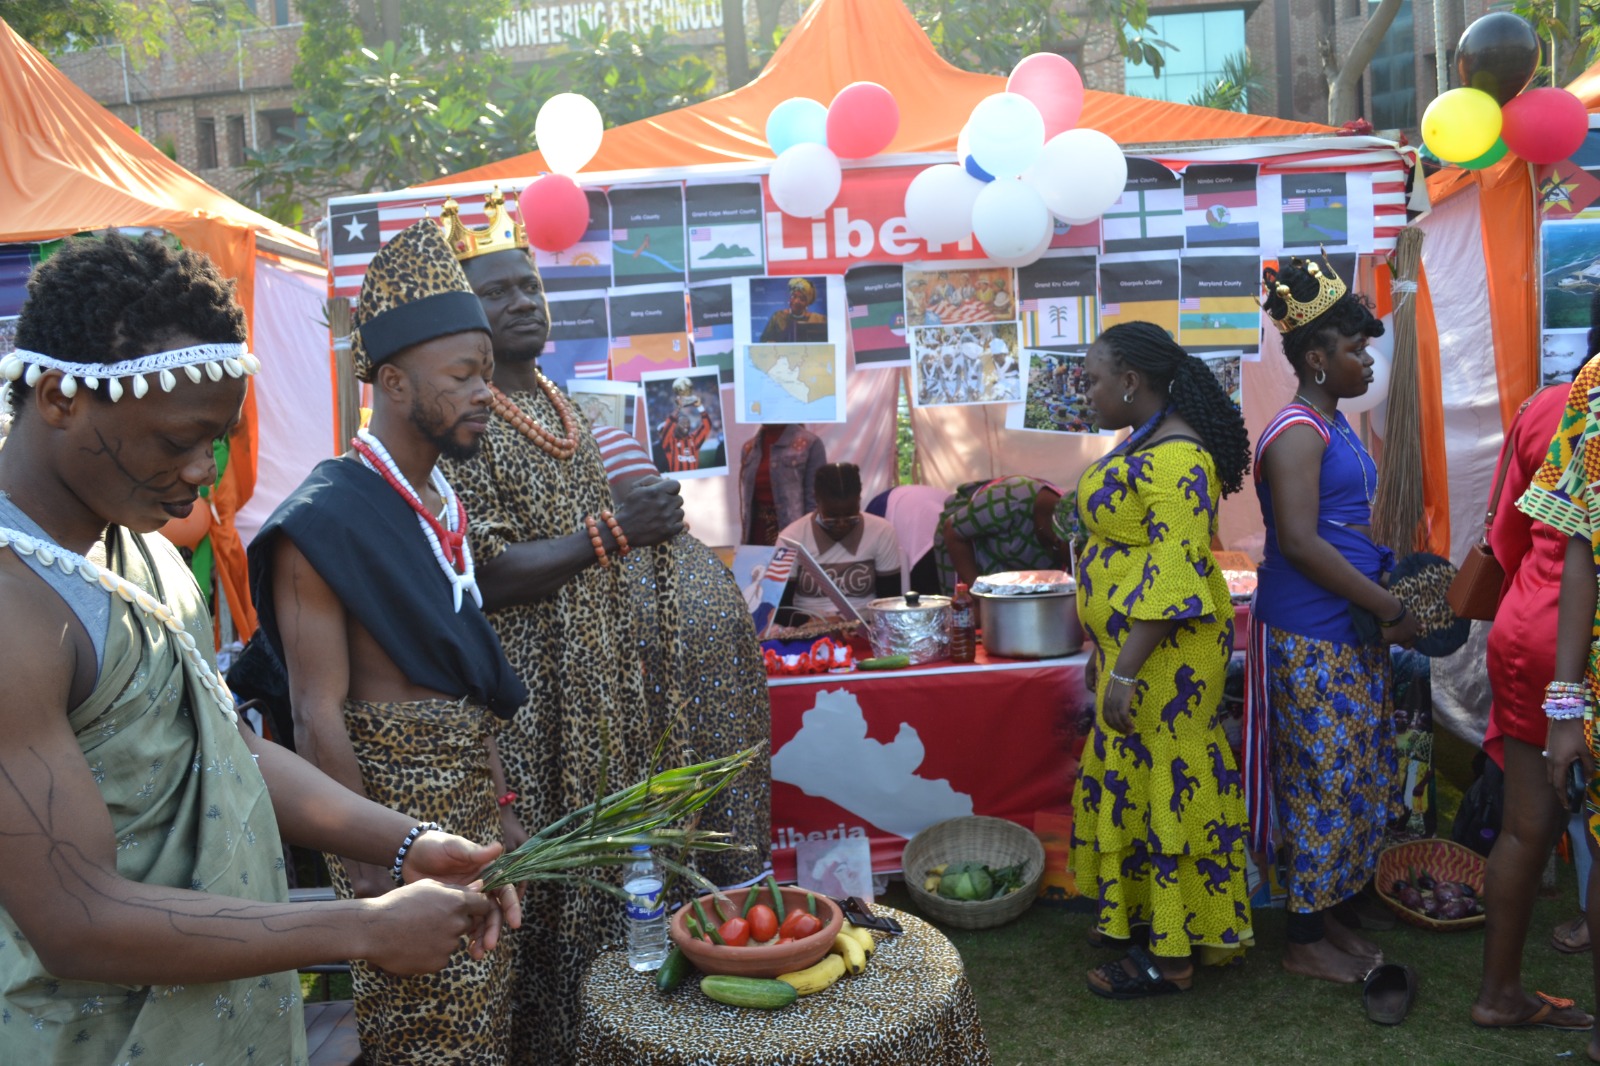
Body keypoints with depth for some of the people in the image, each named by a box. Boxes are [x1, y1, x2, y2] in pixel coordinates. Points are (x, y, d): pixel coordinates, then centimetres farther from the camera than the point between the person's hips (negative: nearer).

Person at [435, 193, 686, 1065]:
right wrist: (612, 532, -26)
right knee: (534, 889, 1)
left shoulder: (558, 410, 13)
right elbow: (485, 579, -22)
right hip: (523, 710, -8)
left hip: (596, 695, 8)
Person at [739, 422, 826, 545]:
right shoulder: (748, 448, 10)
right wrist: (745, 542, 10)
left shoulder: (809, 443, -7)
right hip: (757, 539, 5)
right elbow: (745, 502, 13)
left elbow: (814, 503, -9)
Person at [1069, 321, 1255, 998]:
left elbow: (1173, 575, -25)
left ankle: (1169, 957, 13)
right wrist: (1103, 651, 21)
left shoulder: (1174, 460, -20)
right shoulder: (1142, 446, 12)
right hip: (1133, 645, 10)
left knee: (1165, 786, 0)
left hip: (1166, 654, -10)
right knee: (1133, 780, 17)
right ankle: (1140, 915, 32)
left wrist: (1124, 671, -25)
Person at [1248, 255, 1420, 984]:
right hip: (1311, 640, -10)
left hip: (1349, 635, 10)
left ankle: (1328, 915, 29)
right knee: (1325, 782, -1)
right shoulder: (1298, 433, -16)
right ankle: (1305, 942, 13)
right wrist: (1391, 609, -18)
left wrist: (1389, 590, 9)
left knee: (1352, 780, 15)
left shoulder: (1332, 427, 14)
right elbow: (1299, 542, -23)